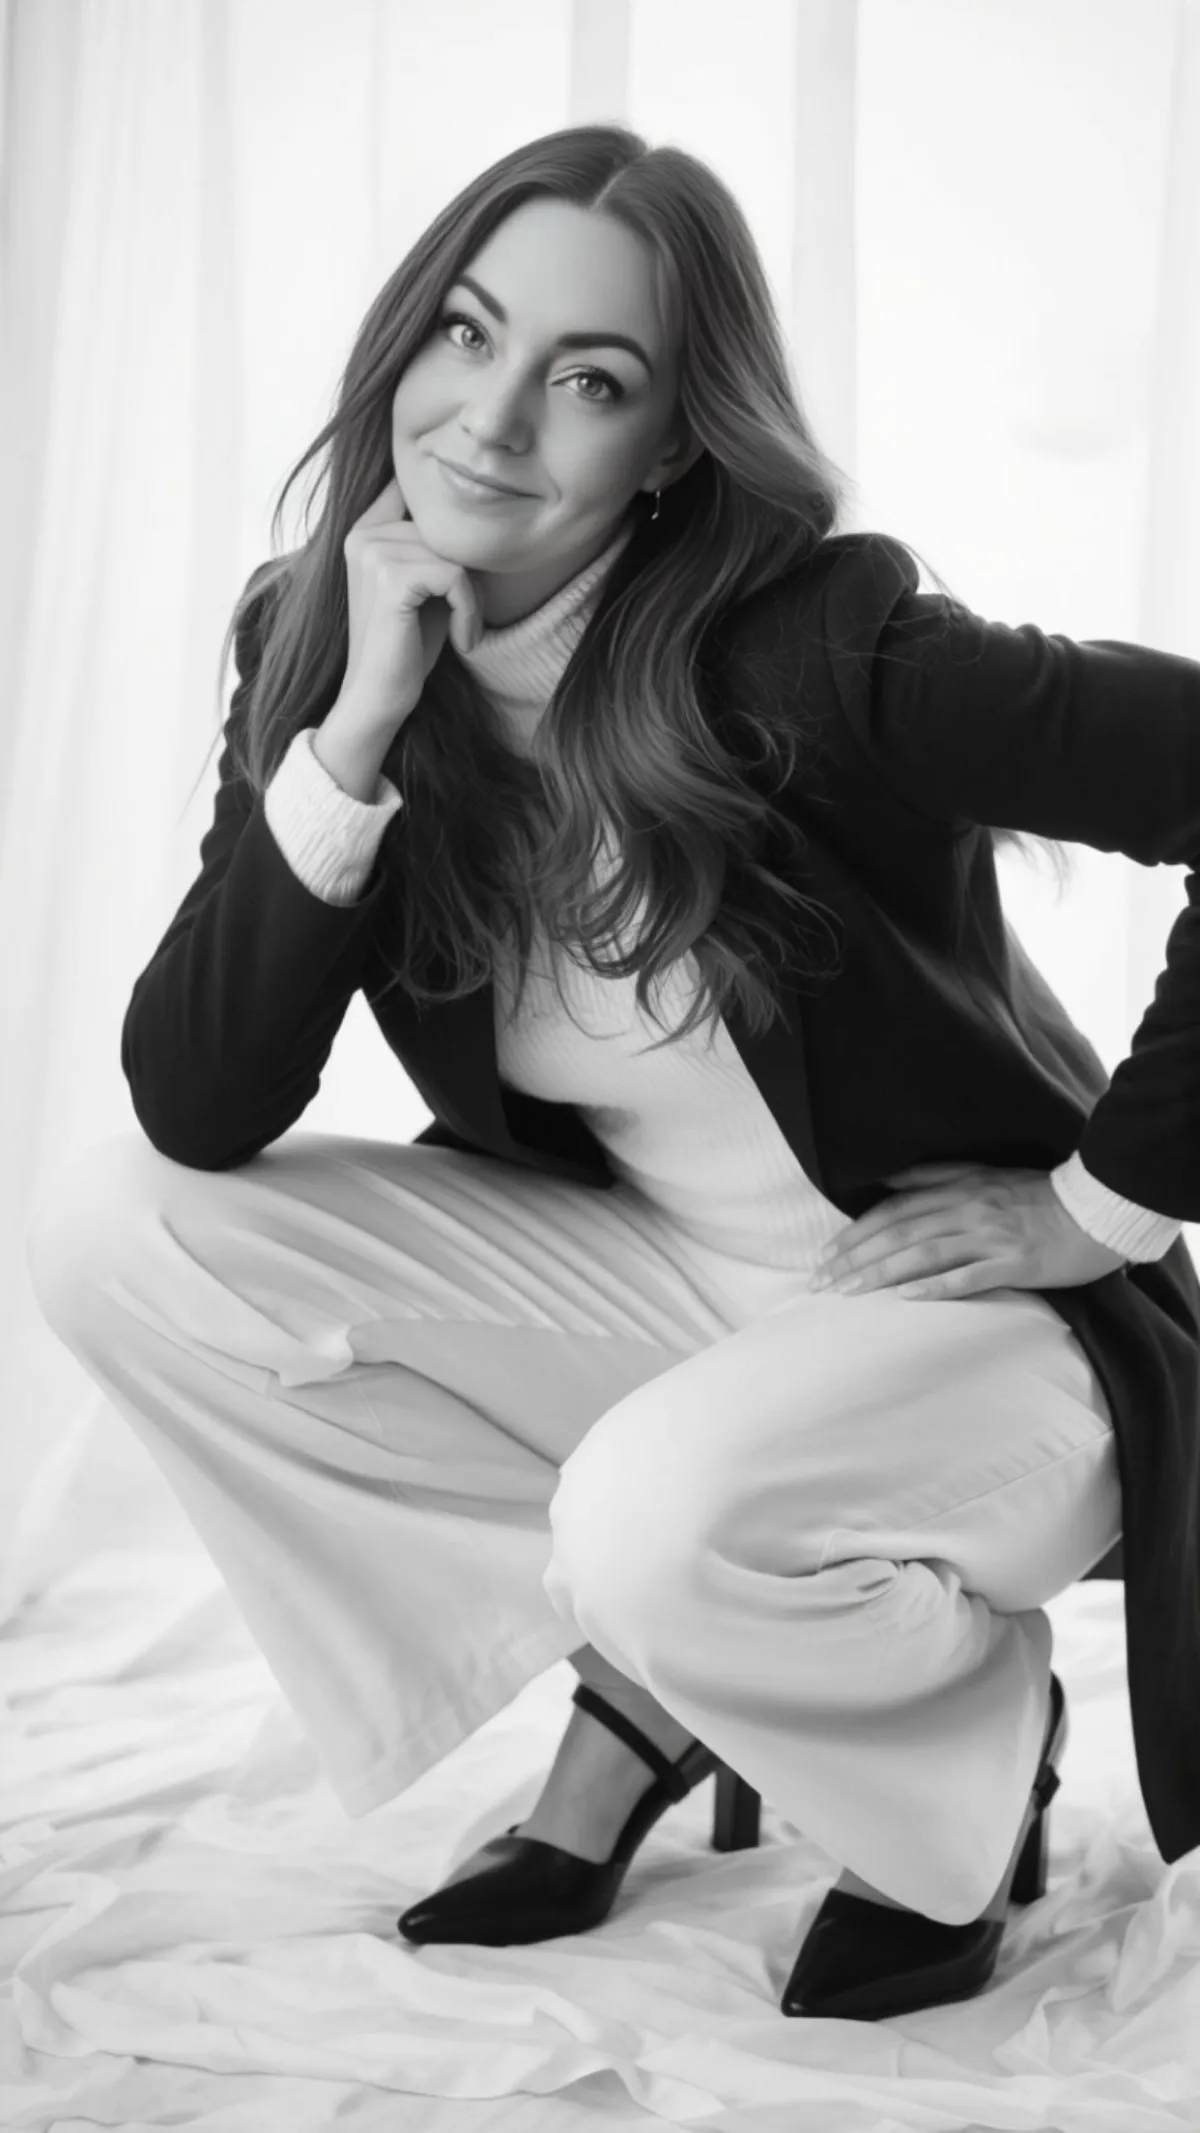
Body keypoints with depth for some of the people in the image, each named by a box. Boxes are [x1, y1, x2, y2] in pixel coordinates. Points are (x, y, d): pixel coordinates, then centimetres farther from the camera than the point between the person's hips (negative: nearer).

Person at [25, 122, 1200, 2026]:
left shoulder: (804, 646, -23)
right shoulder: (319, 654, -7)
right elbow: (193, 1116, -14)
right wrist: (356, 728, -25)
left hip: (967, 1319, -5)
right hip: (659, 1292, 6)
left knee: (659, 1522, -37)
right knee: (110, 1236, -9)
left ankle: (974, 1750, 1)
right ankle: (637, 1690, 3)